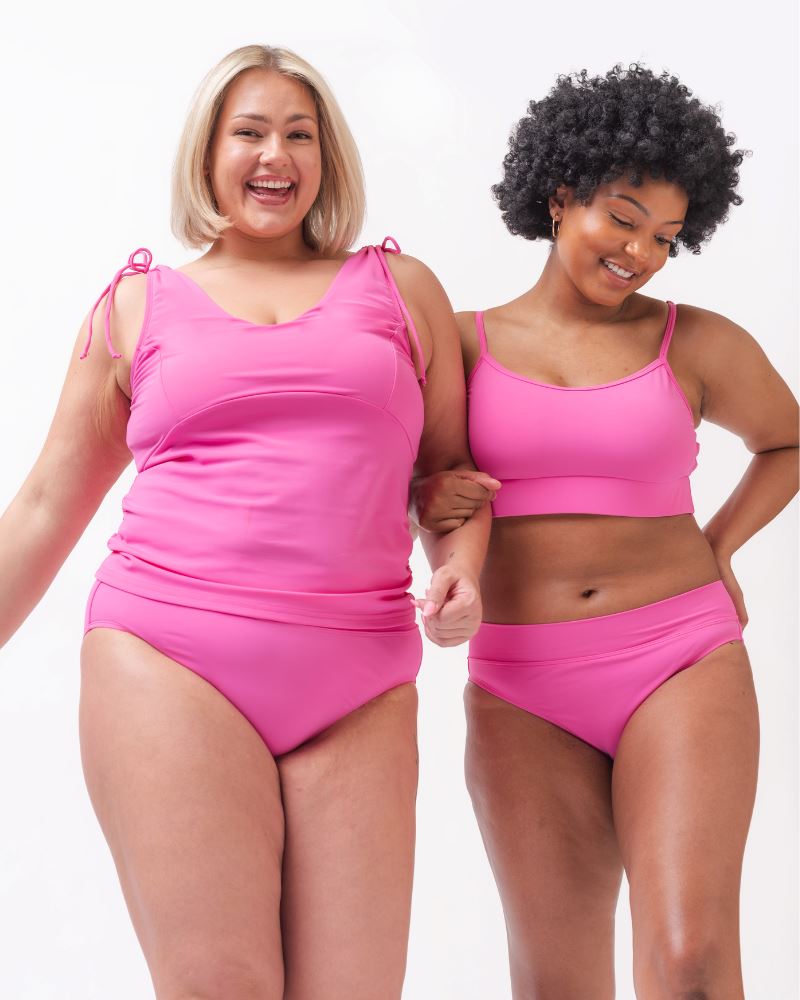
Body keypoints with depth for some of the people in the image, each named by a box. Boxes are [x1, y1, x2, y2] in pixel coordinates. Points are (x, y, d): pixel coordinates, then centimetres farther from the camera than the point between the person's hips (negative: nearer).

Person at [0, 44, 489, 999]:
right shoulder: (137, 304, 15)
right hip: (170, 666, -1)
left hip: (357, 691, 2)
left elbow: (449, 464, 20)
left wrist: (460, 571, -1)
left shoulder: (399, 287, 17)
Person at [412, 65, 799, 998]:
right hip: (526, 696, 2)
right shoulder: (462, 344, 6)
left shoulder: (697, 344, 4)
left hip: (680, 669, -1)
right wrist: (429, 501, -11)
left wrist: (716, 550, 7)